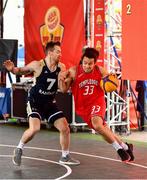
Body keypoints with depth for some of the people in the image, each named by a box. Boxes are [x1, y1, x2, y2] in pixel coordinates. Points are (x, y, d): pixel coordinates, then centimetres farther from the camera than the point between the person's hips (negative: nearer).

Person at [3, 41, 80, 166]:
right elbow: (21, 71, -3)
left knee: (65, 128, 3)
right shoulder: (38, 65, -17)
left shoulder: (61, 67, -5)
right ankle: (19, 149, 2)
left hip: (50, 103, 5)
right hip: (35, 102, -5)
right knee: (34, 129, -25)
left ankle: (65, 156, 23)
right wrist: (12, 69, -25)